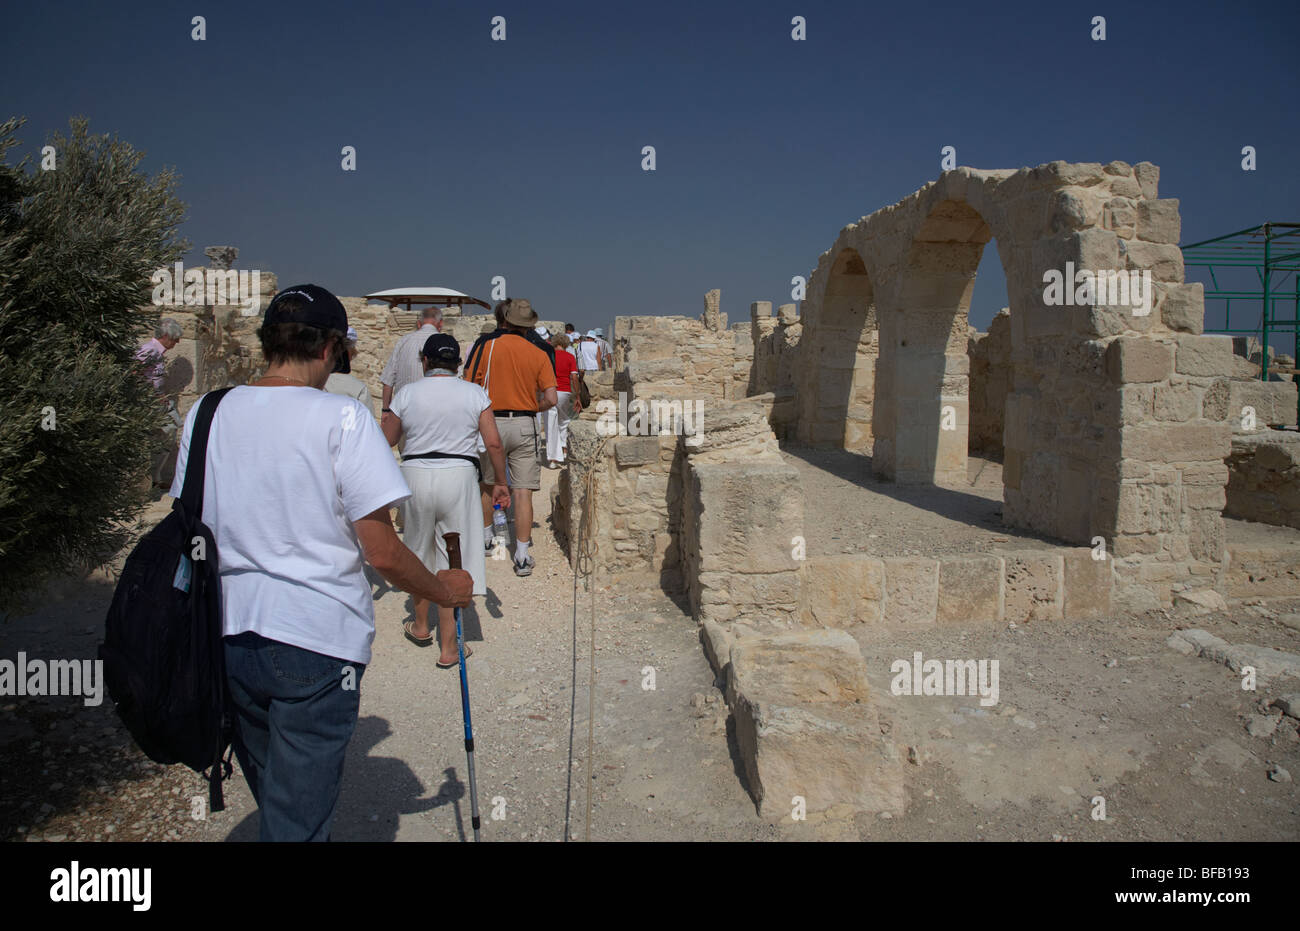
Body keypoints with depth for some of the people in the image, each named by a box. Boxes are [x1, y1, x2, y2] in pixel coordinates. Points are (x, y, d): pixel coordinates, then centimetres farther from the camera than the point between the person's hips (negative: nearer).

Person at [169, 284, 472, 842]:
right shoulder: (340, 418, -13)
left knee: (273, 799, 26)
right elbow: (381, 553, -14)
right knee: (297, 819, 5)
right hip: (317, 639, -6)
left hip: (229, 634, 6)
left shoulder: (207, 413, 4)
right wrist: (444, 591, 2)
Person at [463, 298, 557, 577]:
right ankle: (522, 556, 2)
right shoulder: (538, 354, 1)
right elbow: (551, 399, -4)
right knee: (523, 492, 1)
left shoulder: (485, 345, -3)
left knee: (486, 484, 20)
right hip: (524, 426, 0)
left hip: (490, 422, 0)